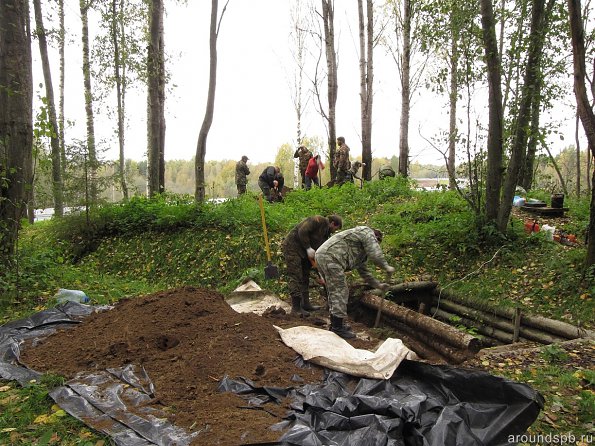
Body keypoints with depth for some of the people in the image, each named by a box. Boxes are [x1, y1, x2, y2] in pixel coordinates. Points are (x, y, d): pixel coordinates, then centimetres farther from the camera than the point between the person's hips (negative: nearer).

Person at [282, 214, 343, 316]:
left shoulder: (326, 232, 14)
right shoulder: (318, 220, -14)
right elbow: (302, 232, -25)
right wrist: (308, 248, -21)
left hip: (303, 251, 10)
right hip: (292, 247, -10)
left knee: (305, 276, 13)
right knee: (295, 277, -11)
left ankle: (305, 304, 21)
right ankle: (296, 307, -10)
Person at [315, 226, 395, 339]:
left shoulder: (361, 252, 32)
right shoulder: (368, 232, 4)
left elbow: (363, 270, 34)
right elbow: (375, 253, -11)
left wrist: (378, 285, 33)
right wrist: (386, 266, -1)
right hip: (330, 257, -11)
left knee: (334, 293, 19)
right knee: (340, 292, -5)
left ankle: (335, 324, 29)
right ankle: (337, 328, 1)